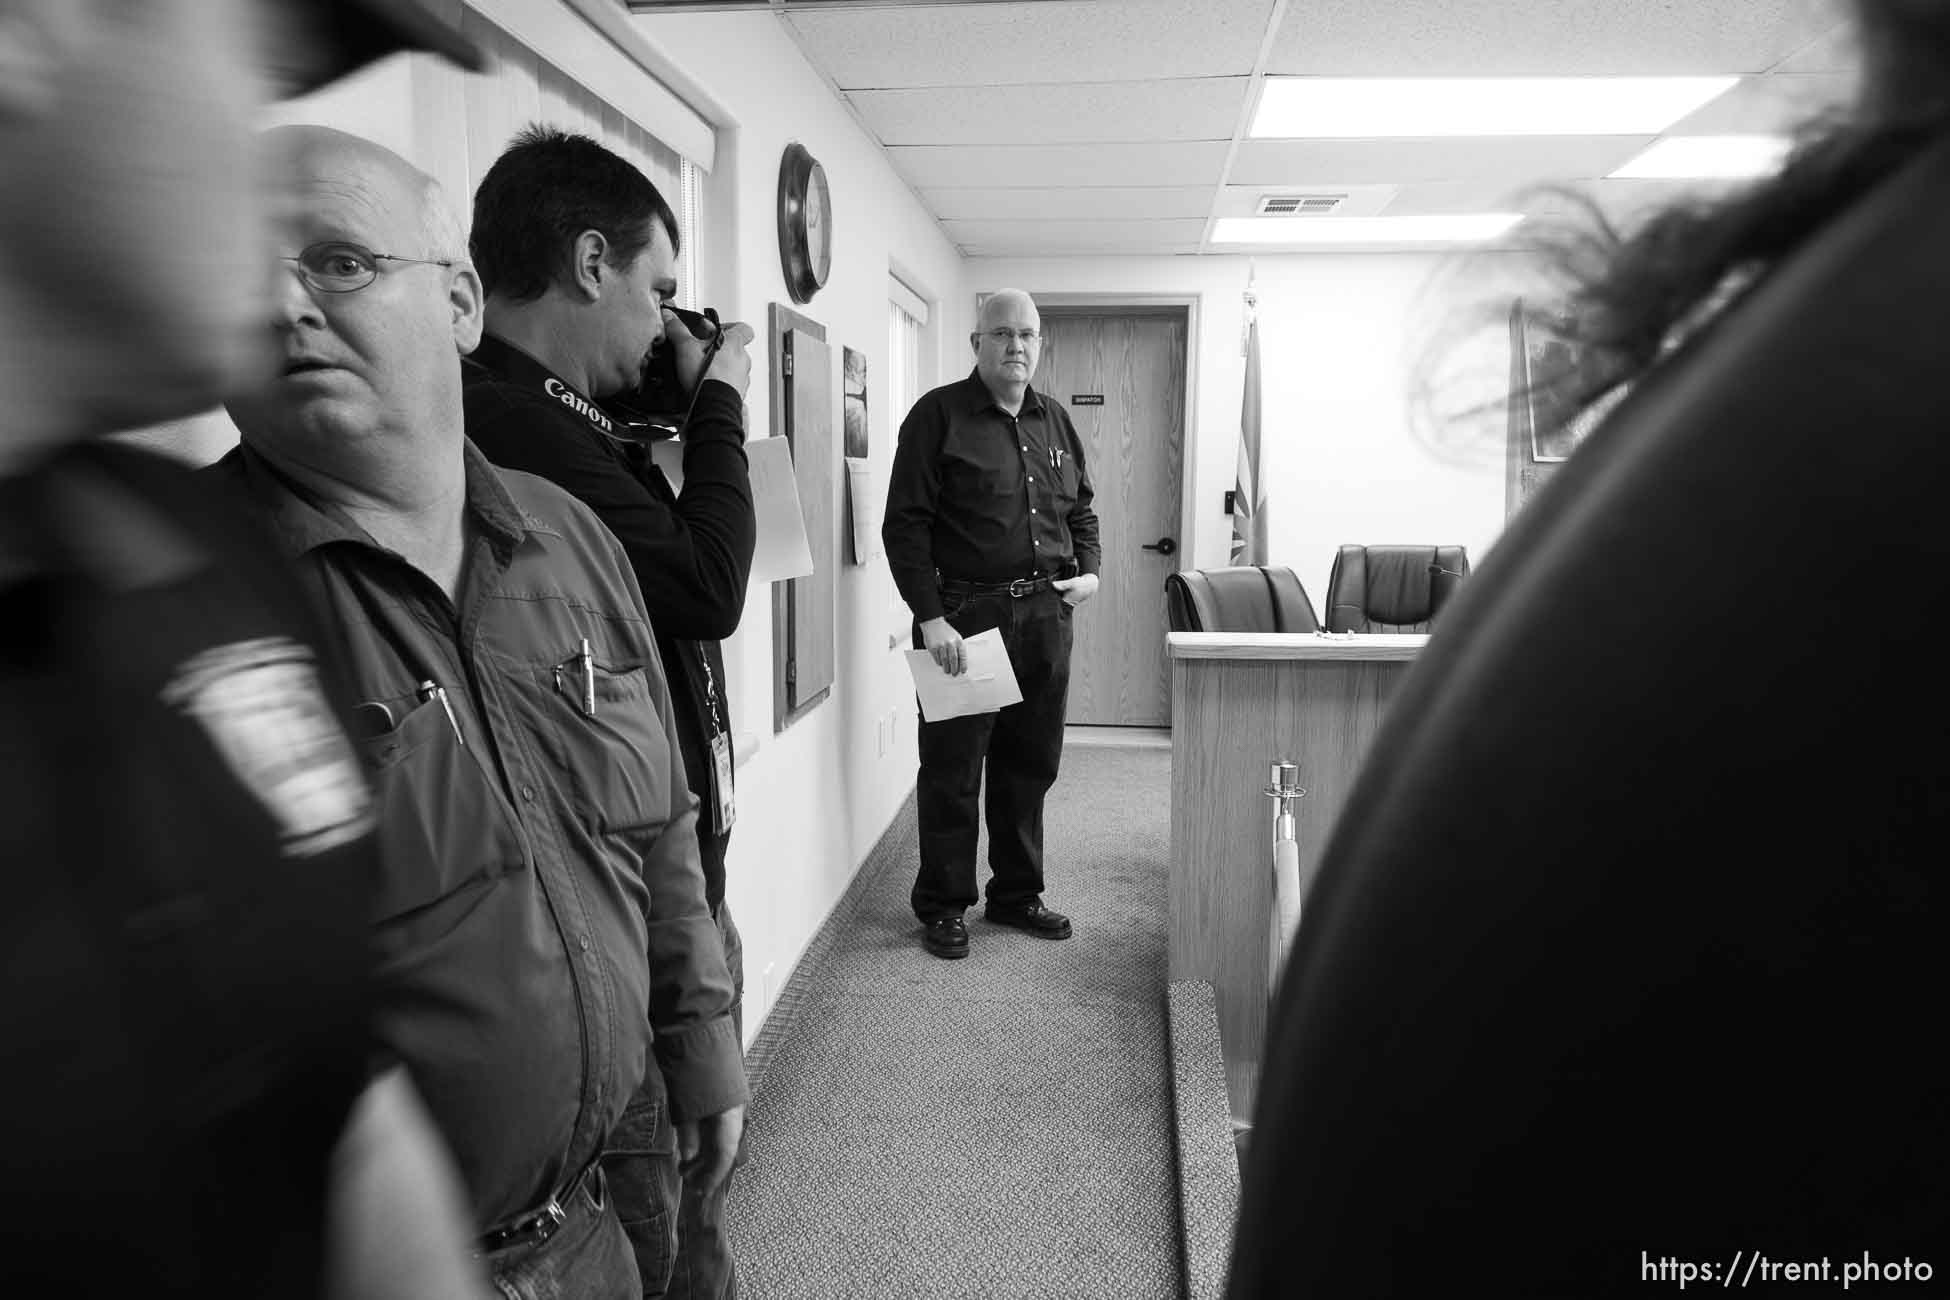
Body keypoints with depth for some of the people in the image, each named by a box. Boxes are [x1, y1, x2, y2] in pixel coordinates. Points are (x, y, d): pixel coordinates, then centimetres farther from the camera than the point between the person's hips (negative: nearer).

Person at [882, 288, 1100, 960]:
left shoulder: (1055, 421, 15)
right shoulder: (938, 414, -5)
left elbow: (1081, 509, 26)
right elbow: (904, 524, -11)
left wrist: (1088, 571, 8)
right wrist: (930, 618, -18)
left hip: (1046, 615, 6)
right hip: (964, 614, -6)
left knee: (1031, 763, 13)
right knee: (953, 767, 2)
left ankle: (1017, 893, 28)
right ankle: (943, 904, 16)